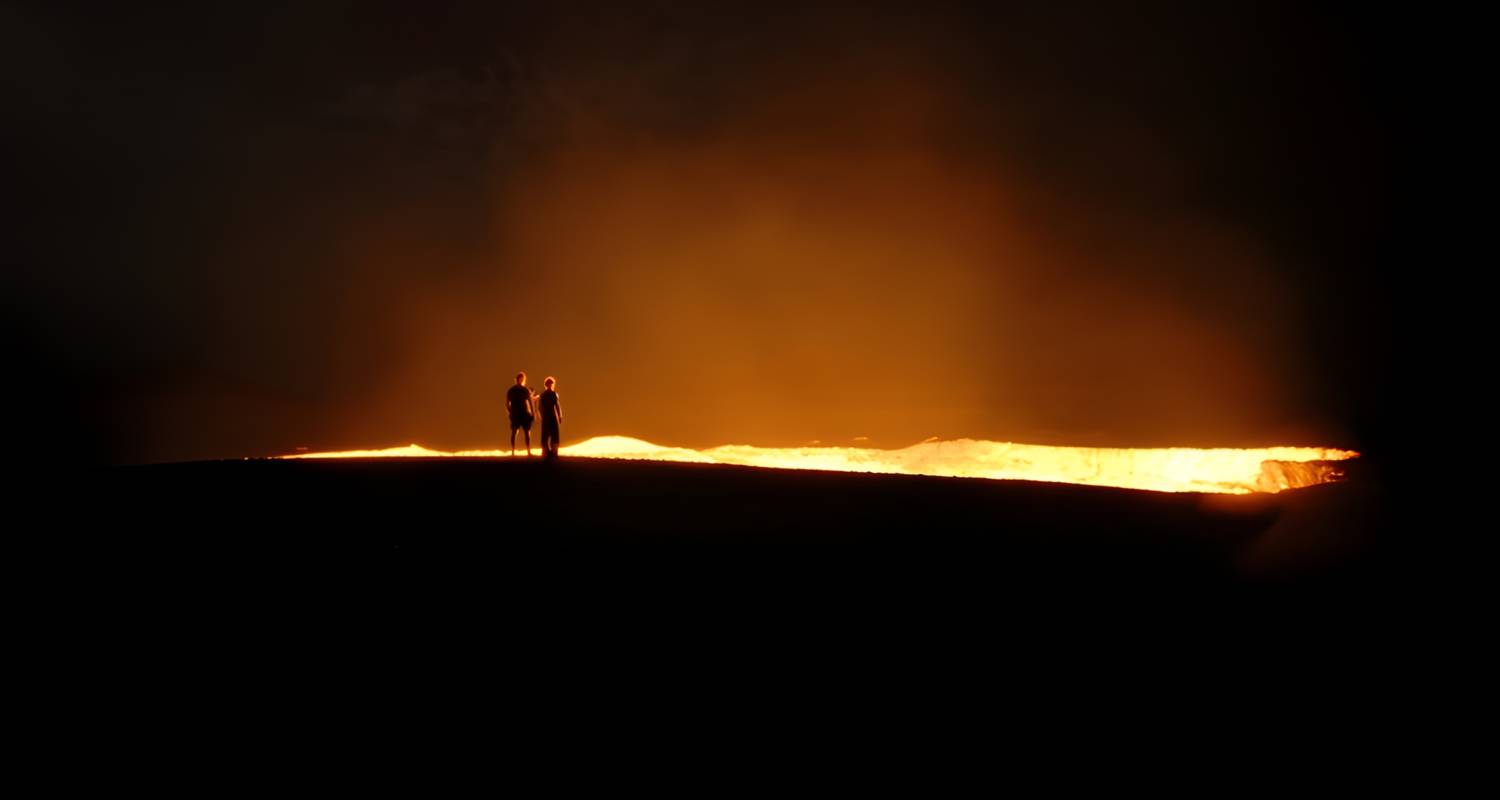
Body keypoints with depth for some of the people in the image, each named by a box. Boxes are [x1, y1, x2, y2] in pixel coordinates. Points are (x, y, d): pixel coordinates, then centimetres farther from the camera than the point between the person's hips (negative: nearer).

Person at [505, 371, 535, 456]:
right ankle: (528, 451, -3)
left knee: (514, 433, 8)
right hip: (525, 414, -3)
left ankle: (513, 452, 4)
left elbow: (507, 404, 5)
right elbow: (531, 403, -8)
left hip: (514, 414, 3)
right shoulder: (526, 390, -6)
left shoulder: (510, 390, 4)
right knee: (527, 432, 2)